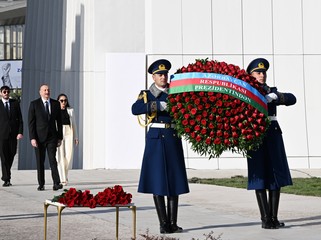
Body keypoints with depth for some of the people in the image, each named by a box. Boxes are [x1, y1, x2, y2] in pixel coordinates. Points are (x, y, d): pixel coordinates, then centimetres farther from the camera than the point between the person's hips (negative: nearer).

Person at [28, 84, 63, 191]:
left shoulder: (56, 104, 7)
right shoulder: (34, 104, 0)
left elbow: (59, 121, 11)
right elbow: (31, 122, -2)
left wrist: (60, 137, 7)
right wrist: (32, 138, -10)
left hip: (52, 137, 1)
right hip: (39, 137, -1)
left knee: (52, 160, -9)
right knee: (40, 161, 5)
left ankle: (56, 183, -12)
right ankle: (41, 184, 13)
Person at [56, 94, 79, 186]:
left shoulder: (70, 110, 12)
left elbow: (74, 124, 13)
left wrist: (76, 137, 8)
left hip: (68, 134, 2)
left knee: (69, 156, -6)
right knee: (60, 156, -5)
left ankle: (65, 173, 21)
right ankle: (63, 179, -1)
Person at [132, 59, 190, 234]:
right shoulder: (147, 94, 4)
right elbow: (135, 109, -15)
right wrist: (158, 105, -23)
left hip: (173, 138, 3)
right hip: (156, 138, -3)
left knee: (174, 180, 3)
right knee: (157, 180, -4)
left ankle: (173, 222, 8)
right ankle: (163, 223, 2)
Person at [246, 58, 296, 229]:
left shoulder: (273, 93, 13)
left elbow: (292, 99, -4)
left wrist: (274, 96, -20)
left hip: (273, 136, 4)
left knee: (276, 176, 2)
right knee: (259, 176, -3)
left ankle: (274, 217, 8)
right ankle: (265, 219, 1)